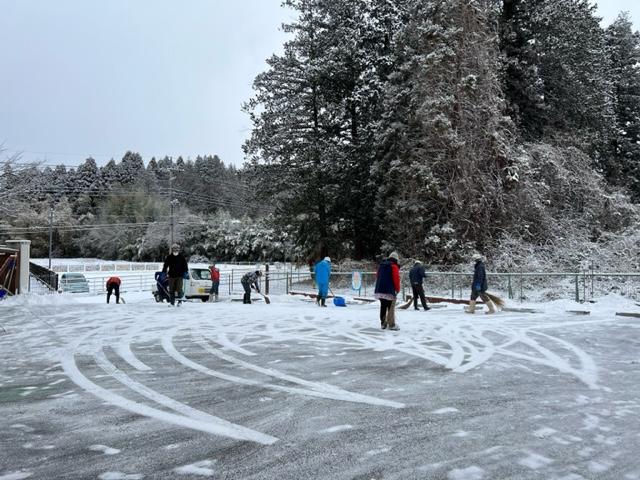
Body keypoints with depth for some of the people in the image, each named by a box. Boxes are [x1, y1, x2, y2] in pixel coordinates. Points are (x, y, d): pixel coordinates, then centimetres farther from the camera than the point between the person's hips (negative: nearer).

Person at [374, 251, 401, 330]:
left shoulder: (381, 265, 16)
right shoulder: (394, 266, -6)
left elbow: (377, 277, 21)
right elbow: (396, 279, -12)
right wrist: (398, 289, 0)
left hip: (379, 290, 7)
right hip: (389, 291, -7)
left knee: (383, 307, 13)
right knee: (391, 307, -3)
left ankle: (383, 323, 15)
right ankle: (391, 325, -3)